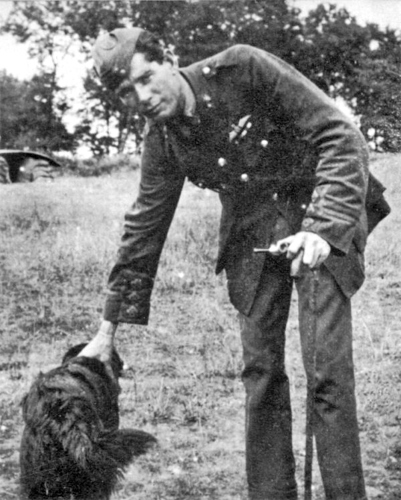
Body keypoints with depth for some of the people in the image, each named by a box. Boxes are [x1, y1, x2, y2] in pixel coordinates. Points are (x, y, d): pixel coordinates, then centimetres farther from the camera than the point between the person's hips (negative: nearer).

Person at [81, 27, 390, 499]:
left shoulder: (245, 69, -17)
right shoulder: (162, 142, -2)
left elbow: (339, 137, -19)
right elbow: (144, 229, 7)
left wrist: (323, 228, -32)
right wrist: (108, 331, 8)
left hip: (321, 217, -4)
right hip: (251, 234, 5)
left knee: (327, 368, -11)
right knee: (260, 369, 3)